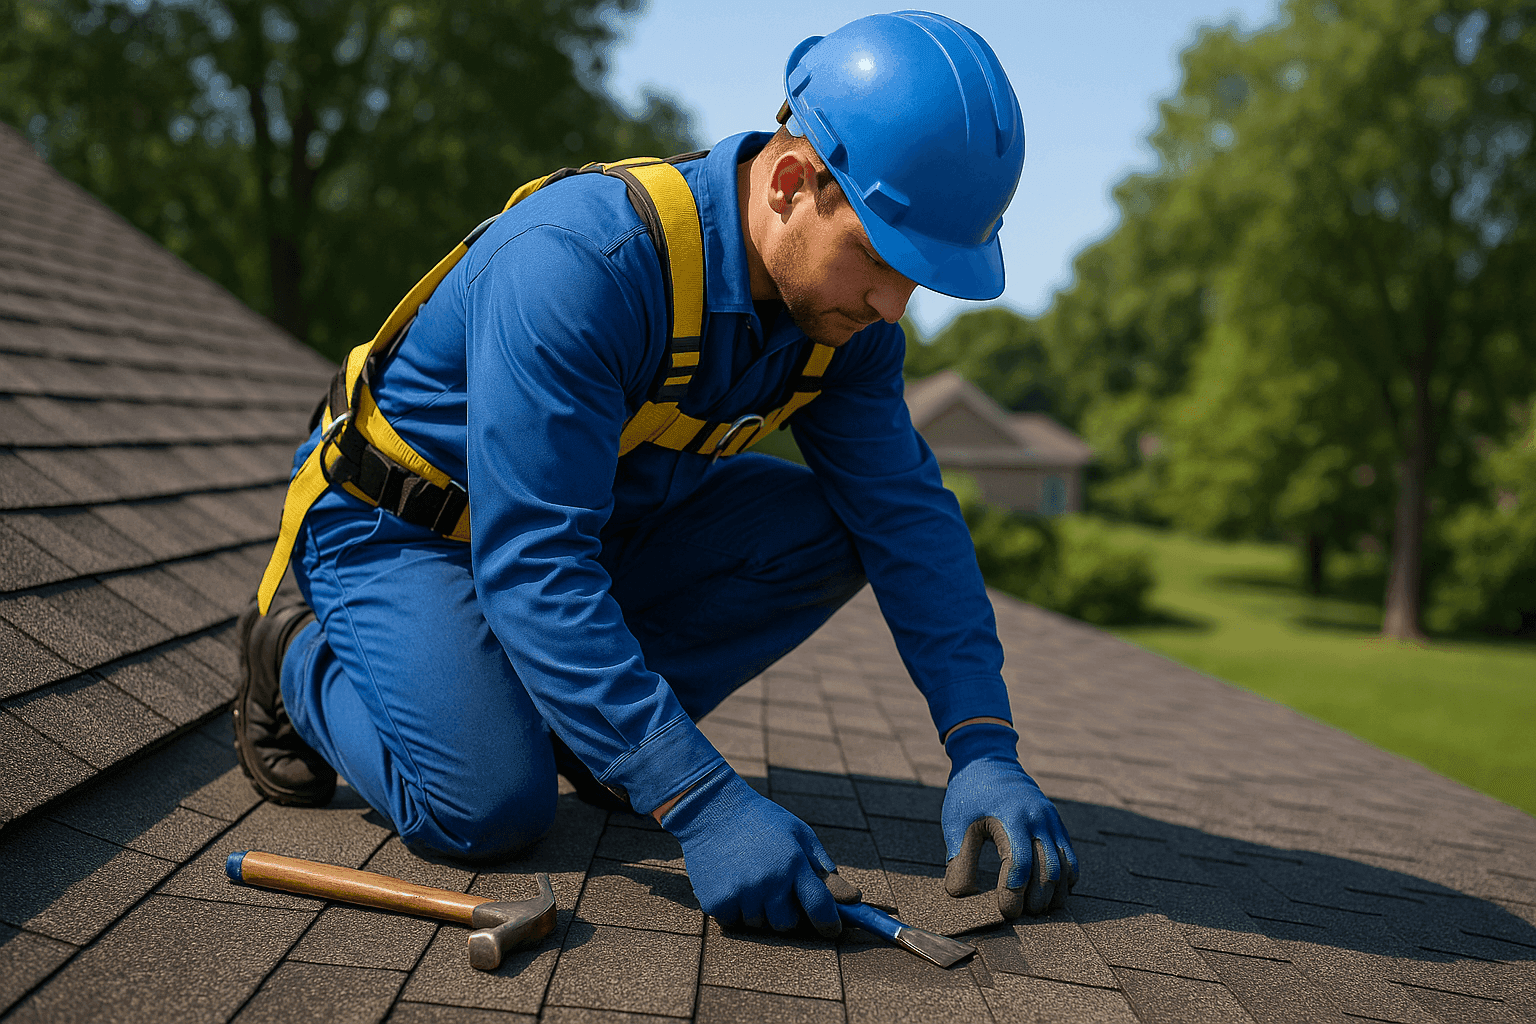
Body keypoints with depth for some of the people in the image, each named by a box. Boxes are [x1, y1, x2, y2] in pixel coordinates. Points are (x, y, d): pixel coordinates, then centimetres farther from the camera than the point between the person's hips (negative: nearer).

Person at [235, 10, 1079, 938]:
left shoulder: (842, 306, -12)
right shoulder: (576, 262, -36)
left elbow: (911, 514, -10)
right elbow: (530, 565, -39)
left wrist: (985, 752, -21)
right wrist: (703, 805, -43)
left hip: (605, 524, 6)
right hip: (402, 527, -6)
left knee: (832, 527, -13)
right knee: (490, 806, -26)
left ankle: (584, 723, 1)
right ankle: (302, 655, 4)